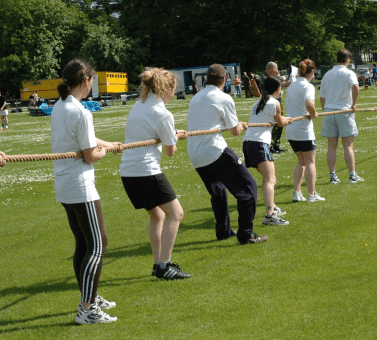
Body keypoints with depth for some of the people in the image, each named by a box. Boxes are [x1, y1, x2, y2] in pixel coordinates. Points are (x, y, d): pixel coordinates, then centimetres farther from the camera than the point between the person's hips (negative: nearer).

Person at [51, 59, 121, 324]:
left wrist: (108, 144, 34)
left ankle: (90, 299, 30)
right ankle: (86, 310, -6)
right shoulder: (81, 113, -20)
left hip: (63, 188, 9)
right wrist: (104, 151, 4)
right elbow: (90, 156, -16)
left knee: (83, 244, 19)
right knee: (97, 245, -4)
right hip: (81, 188, -9)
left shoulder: (59, 107, 8)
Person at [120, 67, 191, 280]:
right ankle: (164, 266, -8)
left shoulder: (137, 107, 12)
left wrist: (174, 135, 28)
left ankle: (159, 264, 21)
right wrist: (174, 139, 19)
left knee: (156, 215, 20)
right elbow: (171, 151, -2)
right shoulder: (163, 115, -11)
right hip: (147, 171, -9)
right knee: (175, 213, -1)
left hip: (128, 172, 9)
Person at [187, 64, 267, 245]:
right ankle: (246, 234, -3)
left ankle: (223, 231, 31)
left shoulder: (195, 98, 16)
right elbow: (235, 131, -1)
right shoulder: (224, 99, -4)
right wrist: (241, 126, 22)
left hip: (195, 155, 8)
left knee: (217, 191, 27)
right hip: (215, 150, -8)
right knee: (247, 187, 0)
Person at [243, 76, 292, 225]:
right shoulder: (274, 104, -2)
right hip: (259, 143, -9)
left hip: (248, 142, 9)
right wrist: (286, 120, 35)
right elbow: (280, 123, 14)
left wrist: (284, 119, 44)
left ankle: (272, 208, 38)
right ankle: (269, 215, -32)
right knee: (270, 179, -17)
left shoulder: (258, 102, 20)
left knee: (268, 177, 26)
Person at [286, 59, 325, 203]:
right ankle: (312, 194, 6)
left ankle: (296, 193, 10)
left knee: (301, 162, 16)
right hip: (304, 129, -7)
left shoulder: (291, 86, 12)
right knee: (310, 162, 4)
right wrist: (313, 114, -13)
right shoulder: (308, 86, -12)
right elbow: (309, 103, -31)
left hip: (290, 129, 7)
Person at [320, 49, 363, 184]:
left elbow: (322, 96, 15)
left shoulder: (327, 74, 12)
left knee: (331, 146, 6)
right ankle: (352, 175, 1)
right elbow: (355, 86, -26)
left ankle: (333, 176, 4)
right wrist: (354, 104, -16)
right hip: (344, 111, -4)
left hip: (328, 111, 4)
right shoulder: (349, 73, -4)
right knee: (348, 145, 1)